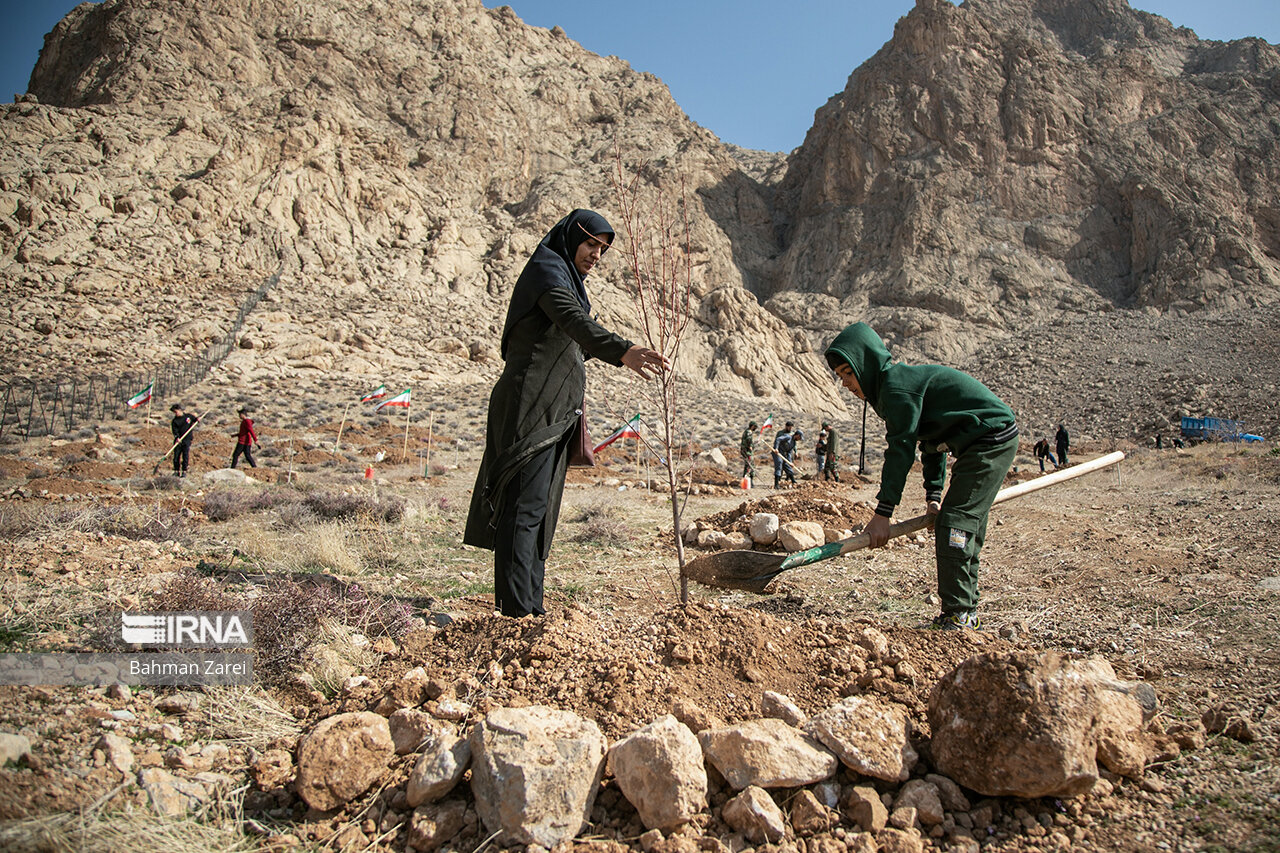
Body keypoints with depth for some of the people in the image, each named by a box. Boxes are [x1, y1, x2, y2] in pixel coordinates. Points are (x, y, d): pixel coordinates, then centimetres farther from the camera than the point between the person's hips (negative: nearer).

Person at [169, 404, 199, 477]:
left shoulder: (188, 416, 5)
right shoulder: (174, 421, 4)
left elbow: (195, 420, 22)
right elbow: (175, 431, -6)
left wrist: (198, 420, -2)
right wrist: (177, 437, -23)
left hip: (187, 440, -1)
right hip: (178, 441, 1)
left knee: (185, 456, -3)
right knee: (176, 456, 1)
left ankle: (184, 471, 4)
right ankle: (177, 470, 14)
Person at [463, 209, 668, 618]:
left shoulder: (564, 277, 23)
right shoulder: (547, 270, -9)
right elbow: (574, 321, -31)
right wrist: (622, 351, -45)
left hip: (551, 414, 10)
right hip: (532, 408, -10)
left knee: (539, 509, 12)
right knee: (525, 507, -12)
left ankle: (530, 608, 19)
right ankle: (517, 612, -11)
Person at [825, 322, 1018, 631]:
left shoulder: (897, 385, -18)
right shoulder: (904, 378, 14)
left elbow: (901, 449, -21)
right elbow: (930, 443, 17)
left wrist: (883, 512, -19)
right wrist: (934, 495, 12)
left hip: (990, 441, -11)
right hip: (991, 442, 11)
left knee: (953, 524, -14)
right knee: (965, 525, 12)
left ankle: (957, 615, -11)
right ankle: (967, 612, 19)